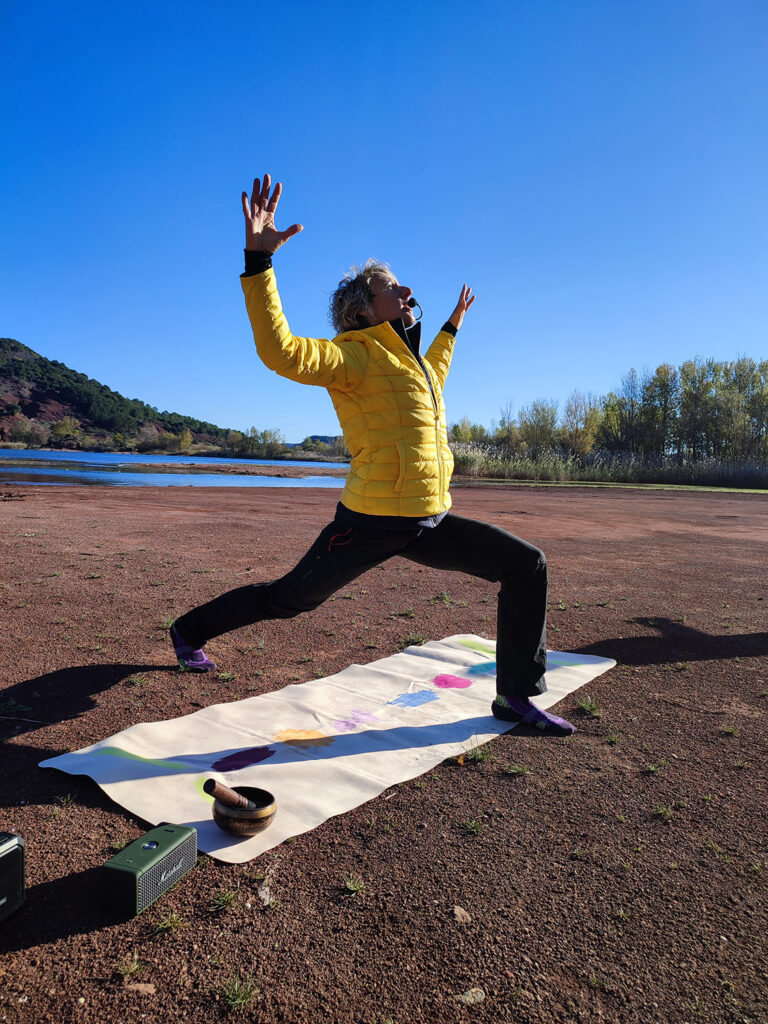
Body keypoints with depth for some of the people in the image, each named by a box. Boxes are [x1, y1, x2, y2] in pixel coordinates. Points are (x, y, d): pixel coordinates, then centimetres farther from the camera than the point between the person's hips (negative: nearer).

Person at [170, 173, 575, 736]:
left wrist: (451, 327, 46)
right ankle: (189, 630, 36)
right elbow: (281, 351, -28)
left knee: (526, 565, 1)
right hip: (373, 522, -7)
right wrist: (258, 258, -33)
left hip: (430, 522, 8)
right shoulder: (356, 357, -11)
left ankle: (517, 695, 11)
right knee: (290, 596, 9)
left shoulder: (411, 359, 16)